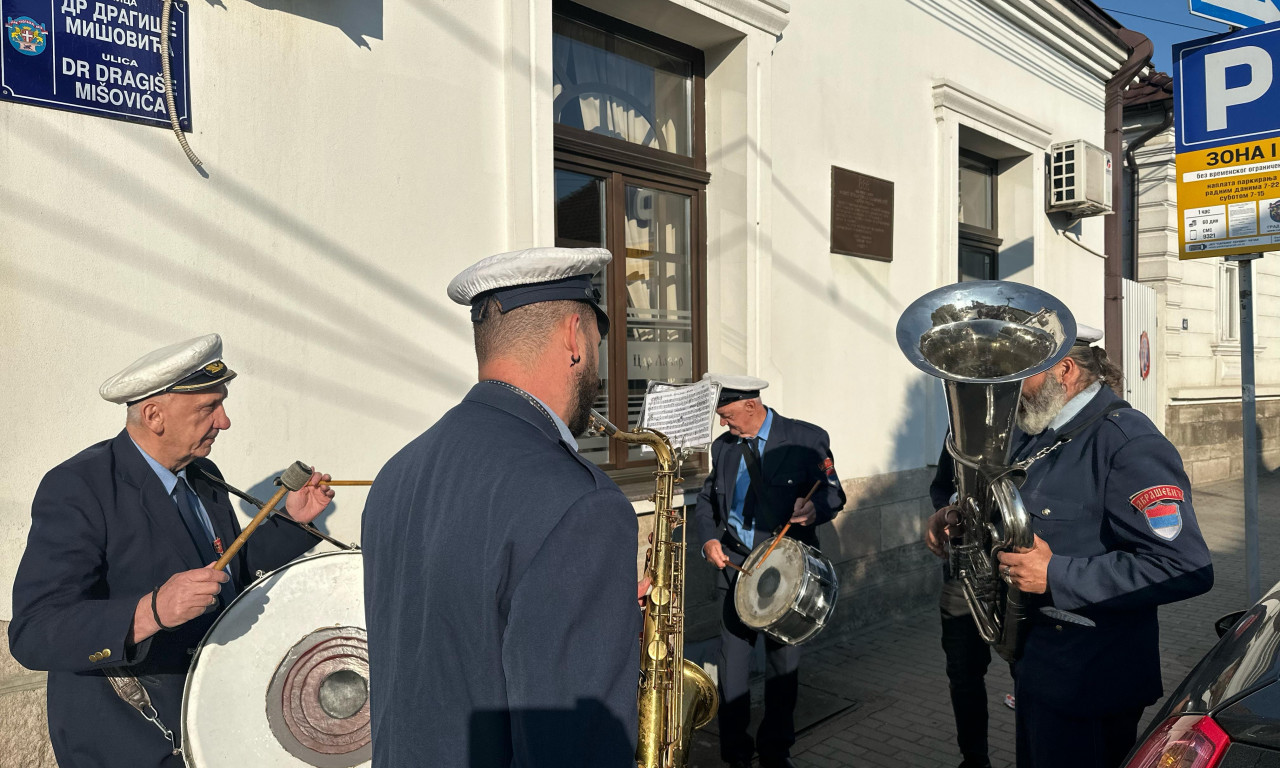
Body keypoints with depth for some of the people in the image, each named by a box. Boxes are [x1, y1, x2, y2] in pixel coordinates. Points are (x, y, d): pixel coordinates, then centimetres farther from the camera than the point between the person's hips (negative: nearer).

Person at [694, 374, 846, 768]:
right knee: (732, 661, 3)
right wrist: (708, 538, -5)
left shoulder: (807, 439, -7)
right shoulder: (723, 446, 6)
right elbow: (706, 500, 14)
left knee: (784, 661, 10)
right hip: (735, 564, 3)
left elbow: (834, 494, -4)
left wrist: (814, 509, -27)